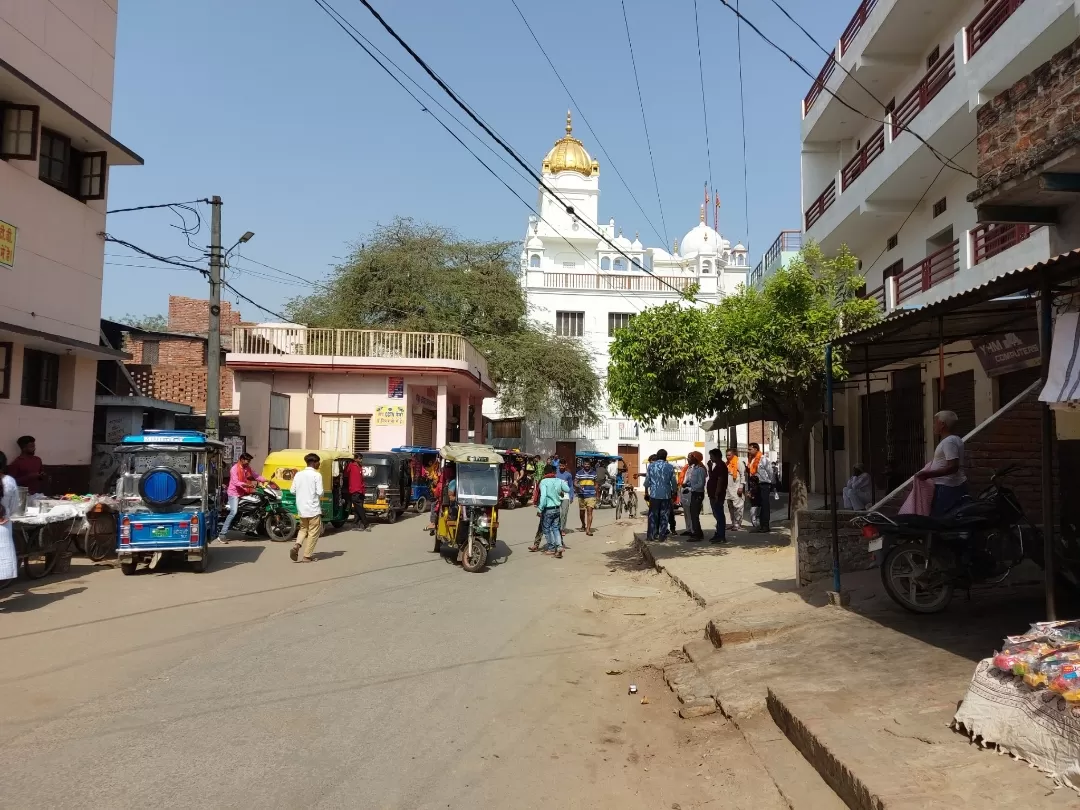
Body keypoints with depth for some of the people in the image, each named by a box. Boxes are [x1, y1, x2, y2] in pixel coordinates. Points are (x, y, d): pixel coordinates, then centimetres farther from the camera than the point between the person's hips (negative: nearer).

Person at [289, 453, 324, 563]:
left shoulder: (298, 474, 5)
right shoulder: (316, 475, -11)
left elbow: (293, 491, 7)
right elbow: (320, 492, -15)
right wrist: (320, 496, 7)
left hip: (301, 508, 5)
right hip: (313, 508, -5)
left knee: (303, 529, 22)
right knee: (313, 532, 6)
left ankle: (296, 545, -2)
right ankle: (307, 556, 6)